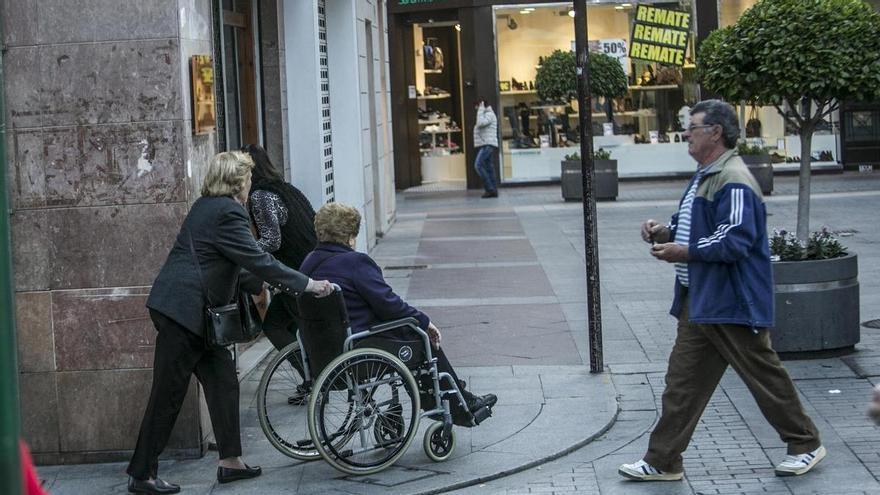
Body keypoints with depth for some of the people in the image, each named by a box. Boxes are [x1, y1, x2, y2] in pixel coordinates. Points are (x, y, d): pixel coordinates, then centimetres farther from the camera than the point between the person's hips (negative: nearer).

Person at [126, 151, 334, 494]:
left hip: (182, 308, 10)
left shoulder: (207, 206, 15)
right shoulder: (228, 212, -15)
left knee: (222, 380, 12)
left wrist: (263, 284, 27)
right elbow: (257, 260, -18)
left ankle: (230, 461, 16)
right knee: (168, 394, -2)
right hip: (183, 311, -10)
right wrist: (306, 284, -12)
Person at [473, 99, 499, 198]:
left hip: (487, 145, -11)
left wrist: (481, 110, -17)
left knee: (478, 165, -19)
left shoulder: (489, 114, -8)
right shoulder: (485, 115, 23)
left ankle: (489, 189, -21)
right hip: (485, 146, 11)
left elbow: (481, 123, -25)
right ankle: (493, 191, 3)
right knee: (489, 169, 6)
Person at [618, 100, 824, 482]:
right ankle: (662, 461, 13)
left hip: (731, 303, -10)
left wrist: (684, 253, -21)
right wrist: (666, 232, 8)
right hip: (699, 301, 10)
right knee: (682, 383, 9)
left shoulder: (734, 182, -19)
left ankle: (805, 444, 20)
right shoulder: (704, 177, 15)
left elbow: (734, 242, -27)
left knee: (764, 375, 3)